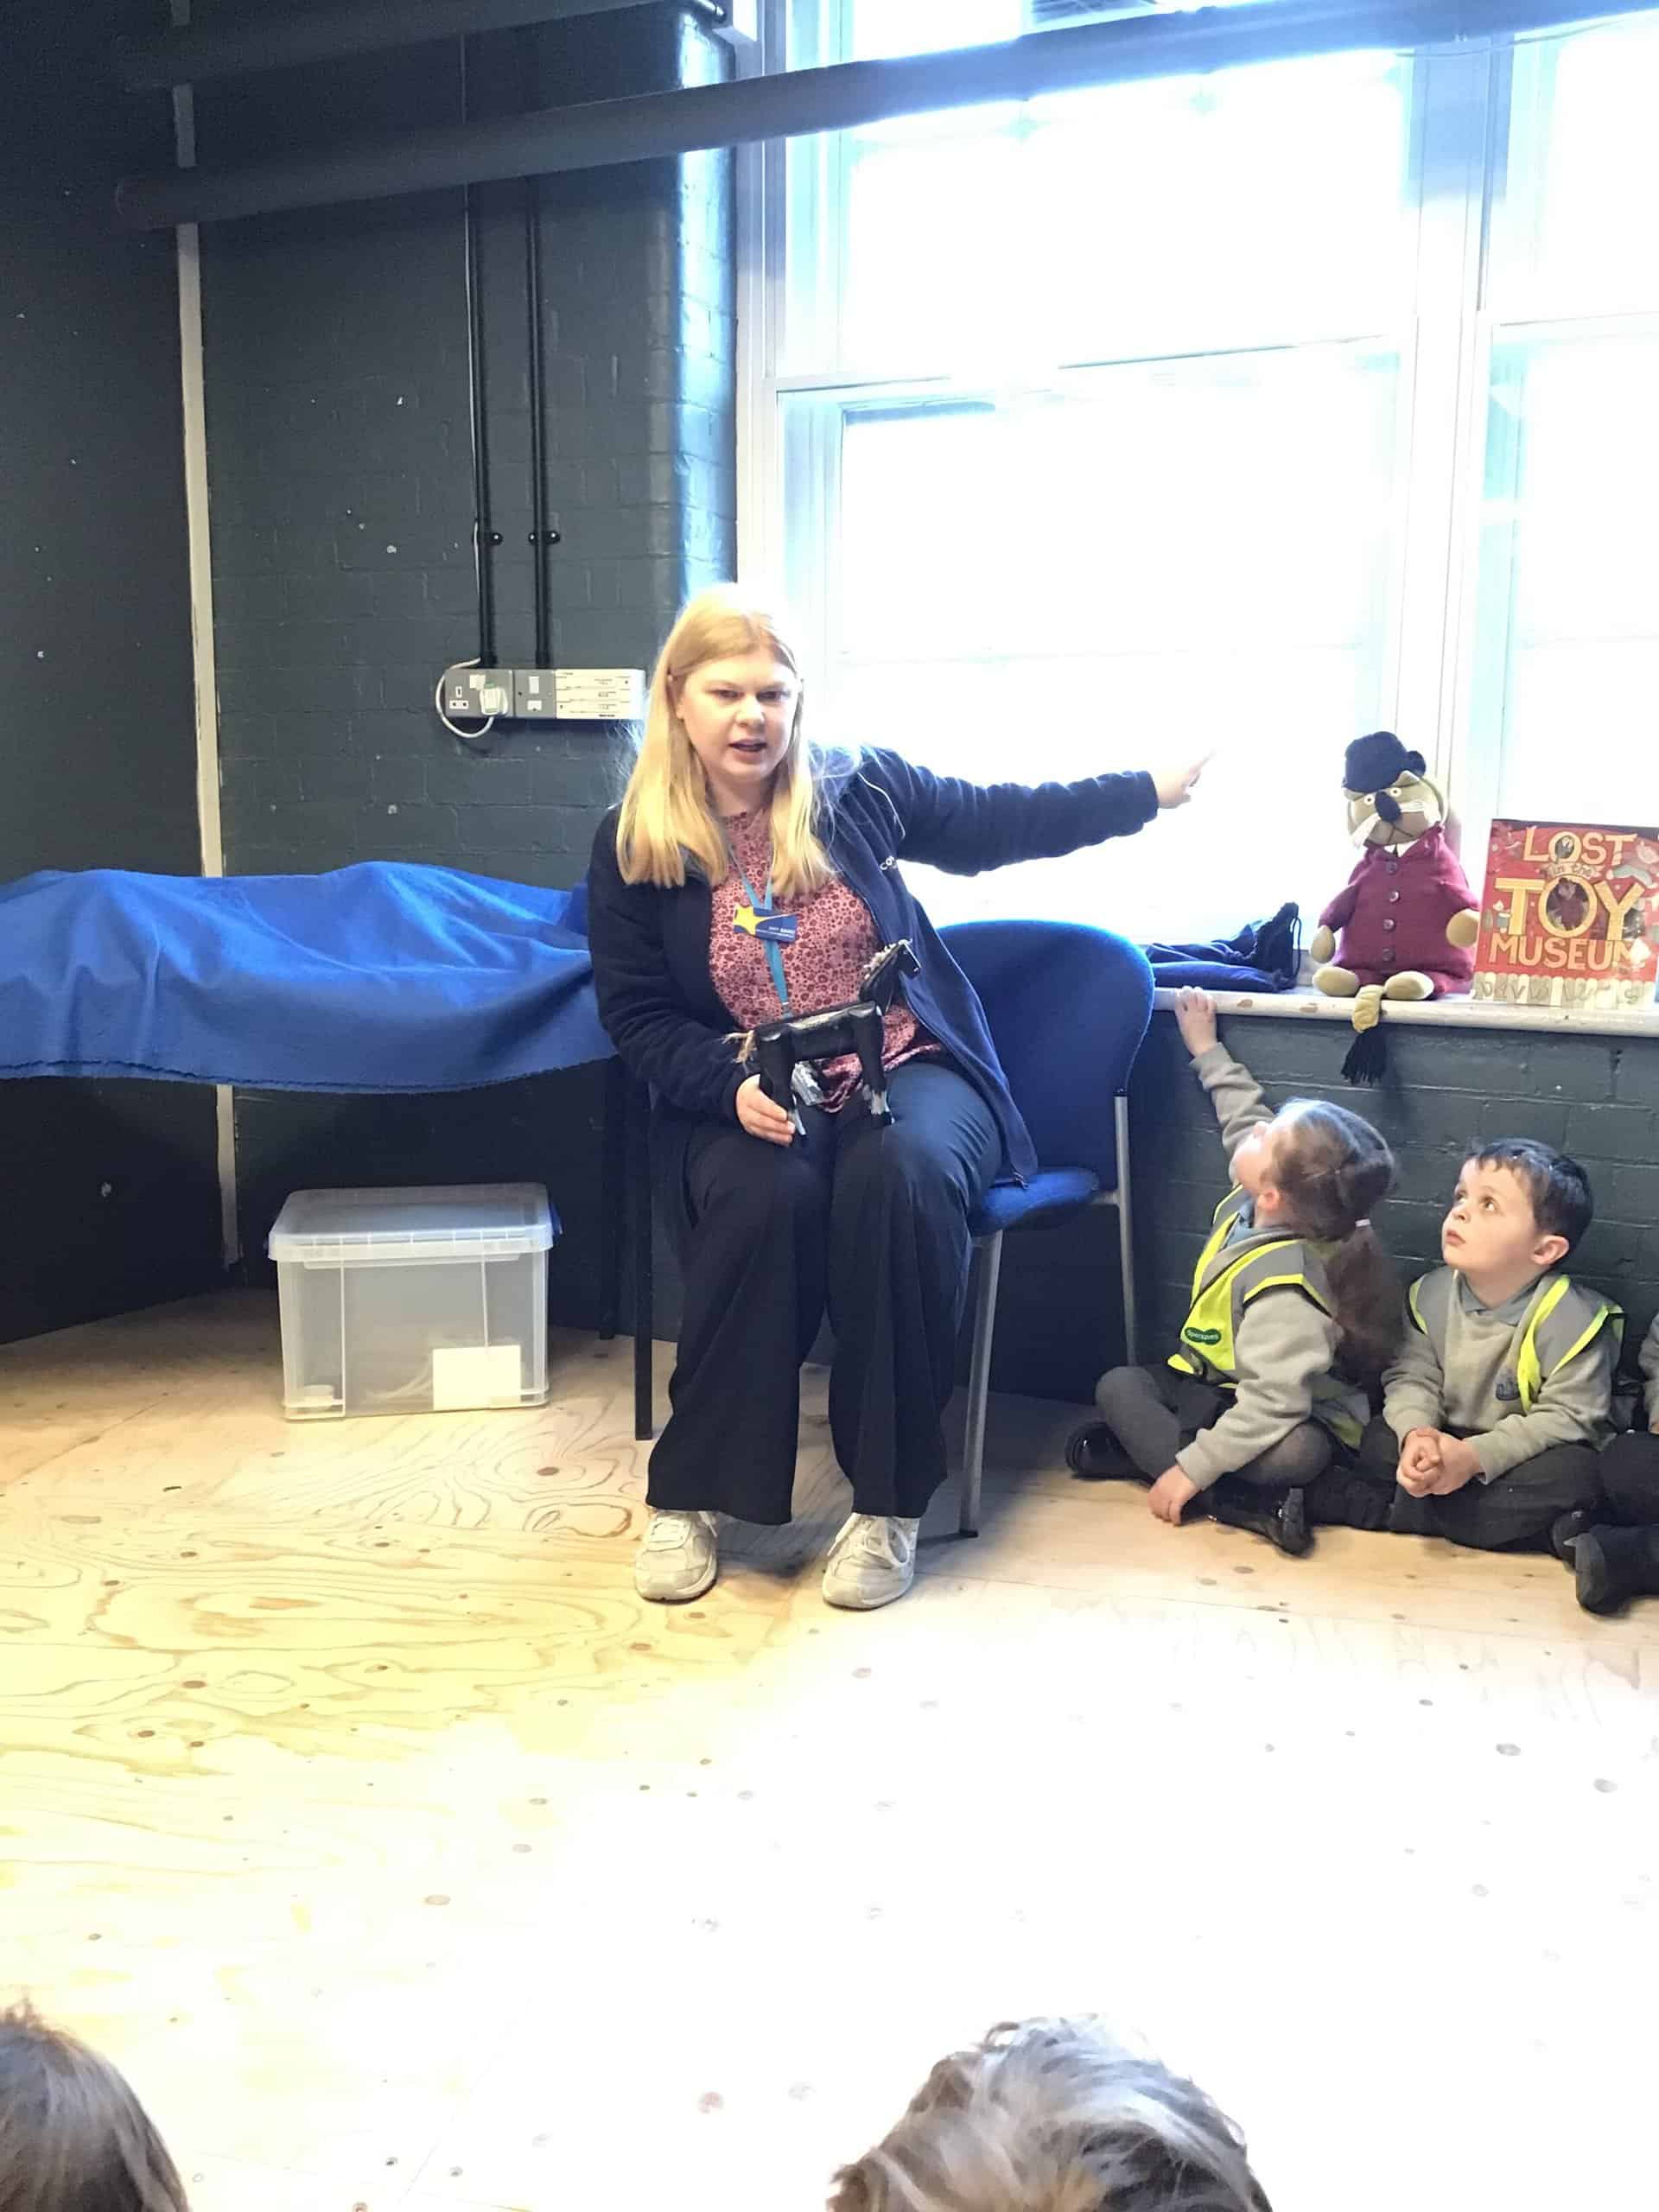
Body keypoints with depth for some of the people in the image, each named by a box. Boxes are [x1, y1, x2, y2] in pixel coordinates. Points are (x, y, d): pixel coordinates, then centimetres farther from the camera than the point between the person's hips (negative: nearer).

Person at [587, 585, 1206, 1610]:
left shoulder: (858, 788, 3)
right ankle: (690, 1494, -17)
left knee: (901, 1177, -34)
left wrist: (1147, 791, 14)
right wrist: (734, 1089, -19)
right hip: (747, 1100, 0)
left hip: (911, 1071, 1)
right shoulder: (633, 846, 1)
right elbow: (640, 1018, 0)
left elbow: (1001, 821, 15)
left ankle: (888, 1503, -23)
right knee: (764, 1199, -35)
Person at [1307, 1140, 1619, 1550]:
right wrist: (1417, 1433, -31)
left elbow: (1569, 1416, -21)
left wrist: (1476, 1456, -32)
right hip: (1447, 1442, 3)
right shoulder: (1431, 1294, -8)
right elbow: (1413, 1378, -7)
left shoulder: (1571, 1319, -22)